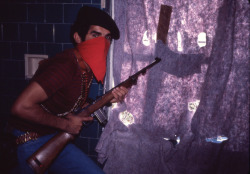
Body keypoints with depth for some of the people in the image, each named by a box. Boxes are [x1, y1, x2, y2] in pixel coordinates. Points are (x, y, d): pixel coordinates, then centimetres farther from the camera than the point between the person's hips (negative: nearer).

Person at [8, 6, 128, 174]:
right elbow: (21, 107, -30)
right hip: (33, 140, -8)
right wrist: (65, 124, -20)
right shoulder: (65, 66, -27)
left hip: (56, 137, 8)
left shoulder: (87, 66, 0)